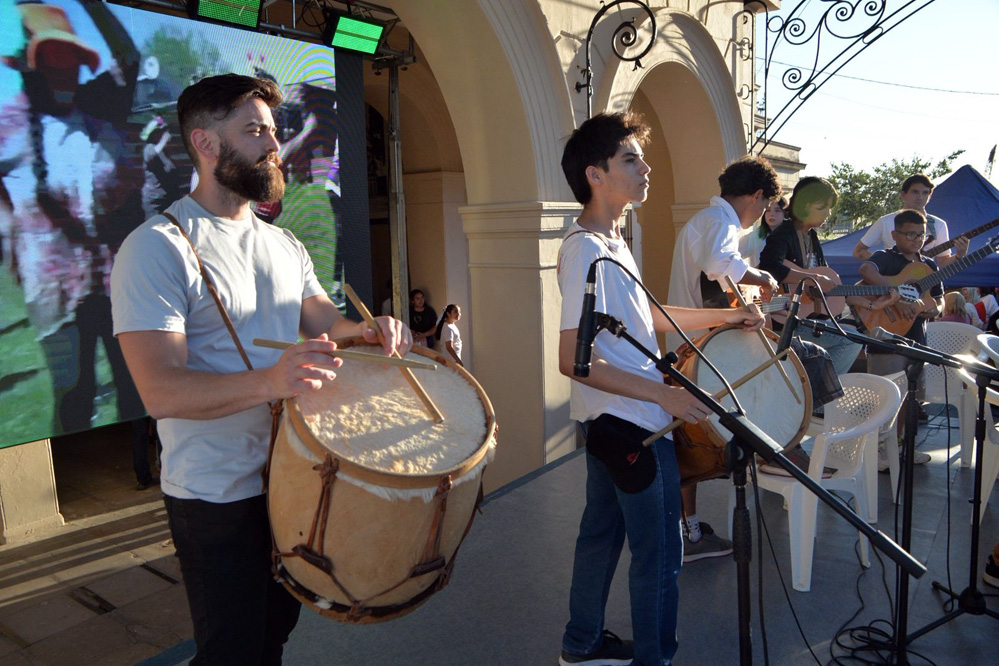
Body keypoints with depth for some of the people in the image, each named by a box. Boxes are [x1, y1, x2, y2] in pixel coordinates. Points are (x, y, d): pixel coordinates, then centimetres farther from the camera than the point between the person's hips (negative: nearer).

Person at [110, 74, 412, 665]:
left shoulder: (284, 245, 9)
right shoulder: (159, 247, -16)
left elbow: (323, 321, 12)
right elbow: (161, 390, -25)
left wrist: (369, 330, -11)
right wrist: (268, 382, -42)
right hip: (219, 498, -7)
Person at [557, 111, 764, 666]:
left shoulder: (611, 240, 9)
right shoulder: (585, 250, -22)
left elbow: (641, 317, 18)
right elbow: (572, 359, -26)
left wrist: (724, 317, 13)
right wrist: (664, 394, -27)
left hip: (613, 420, 10)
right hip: (630, 424, -10)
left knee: (602, 533, 21)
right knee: (659, 553, 5)